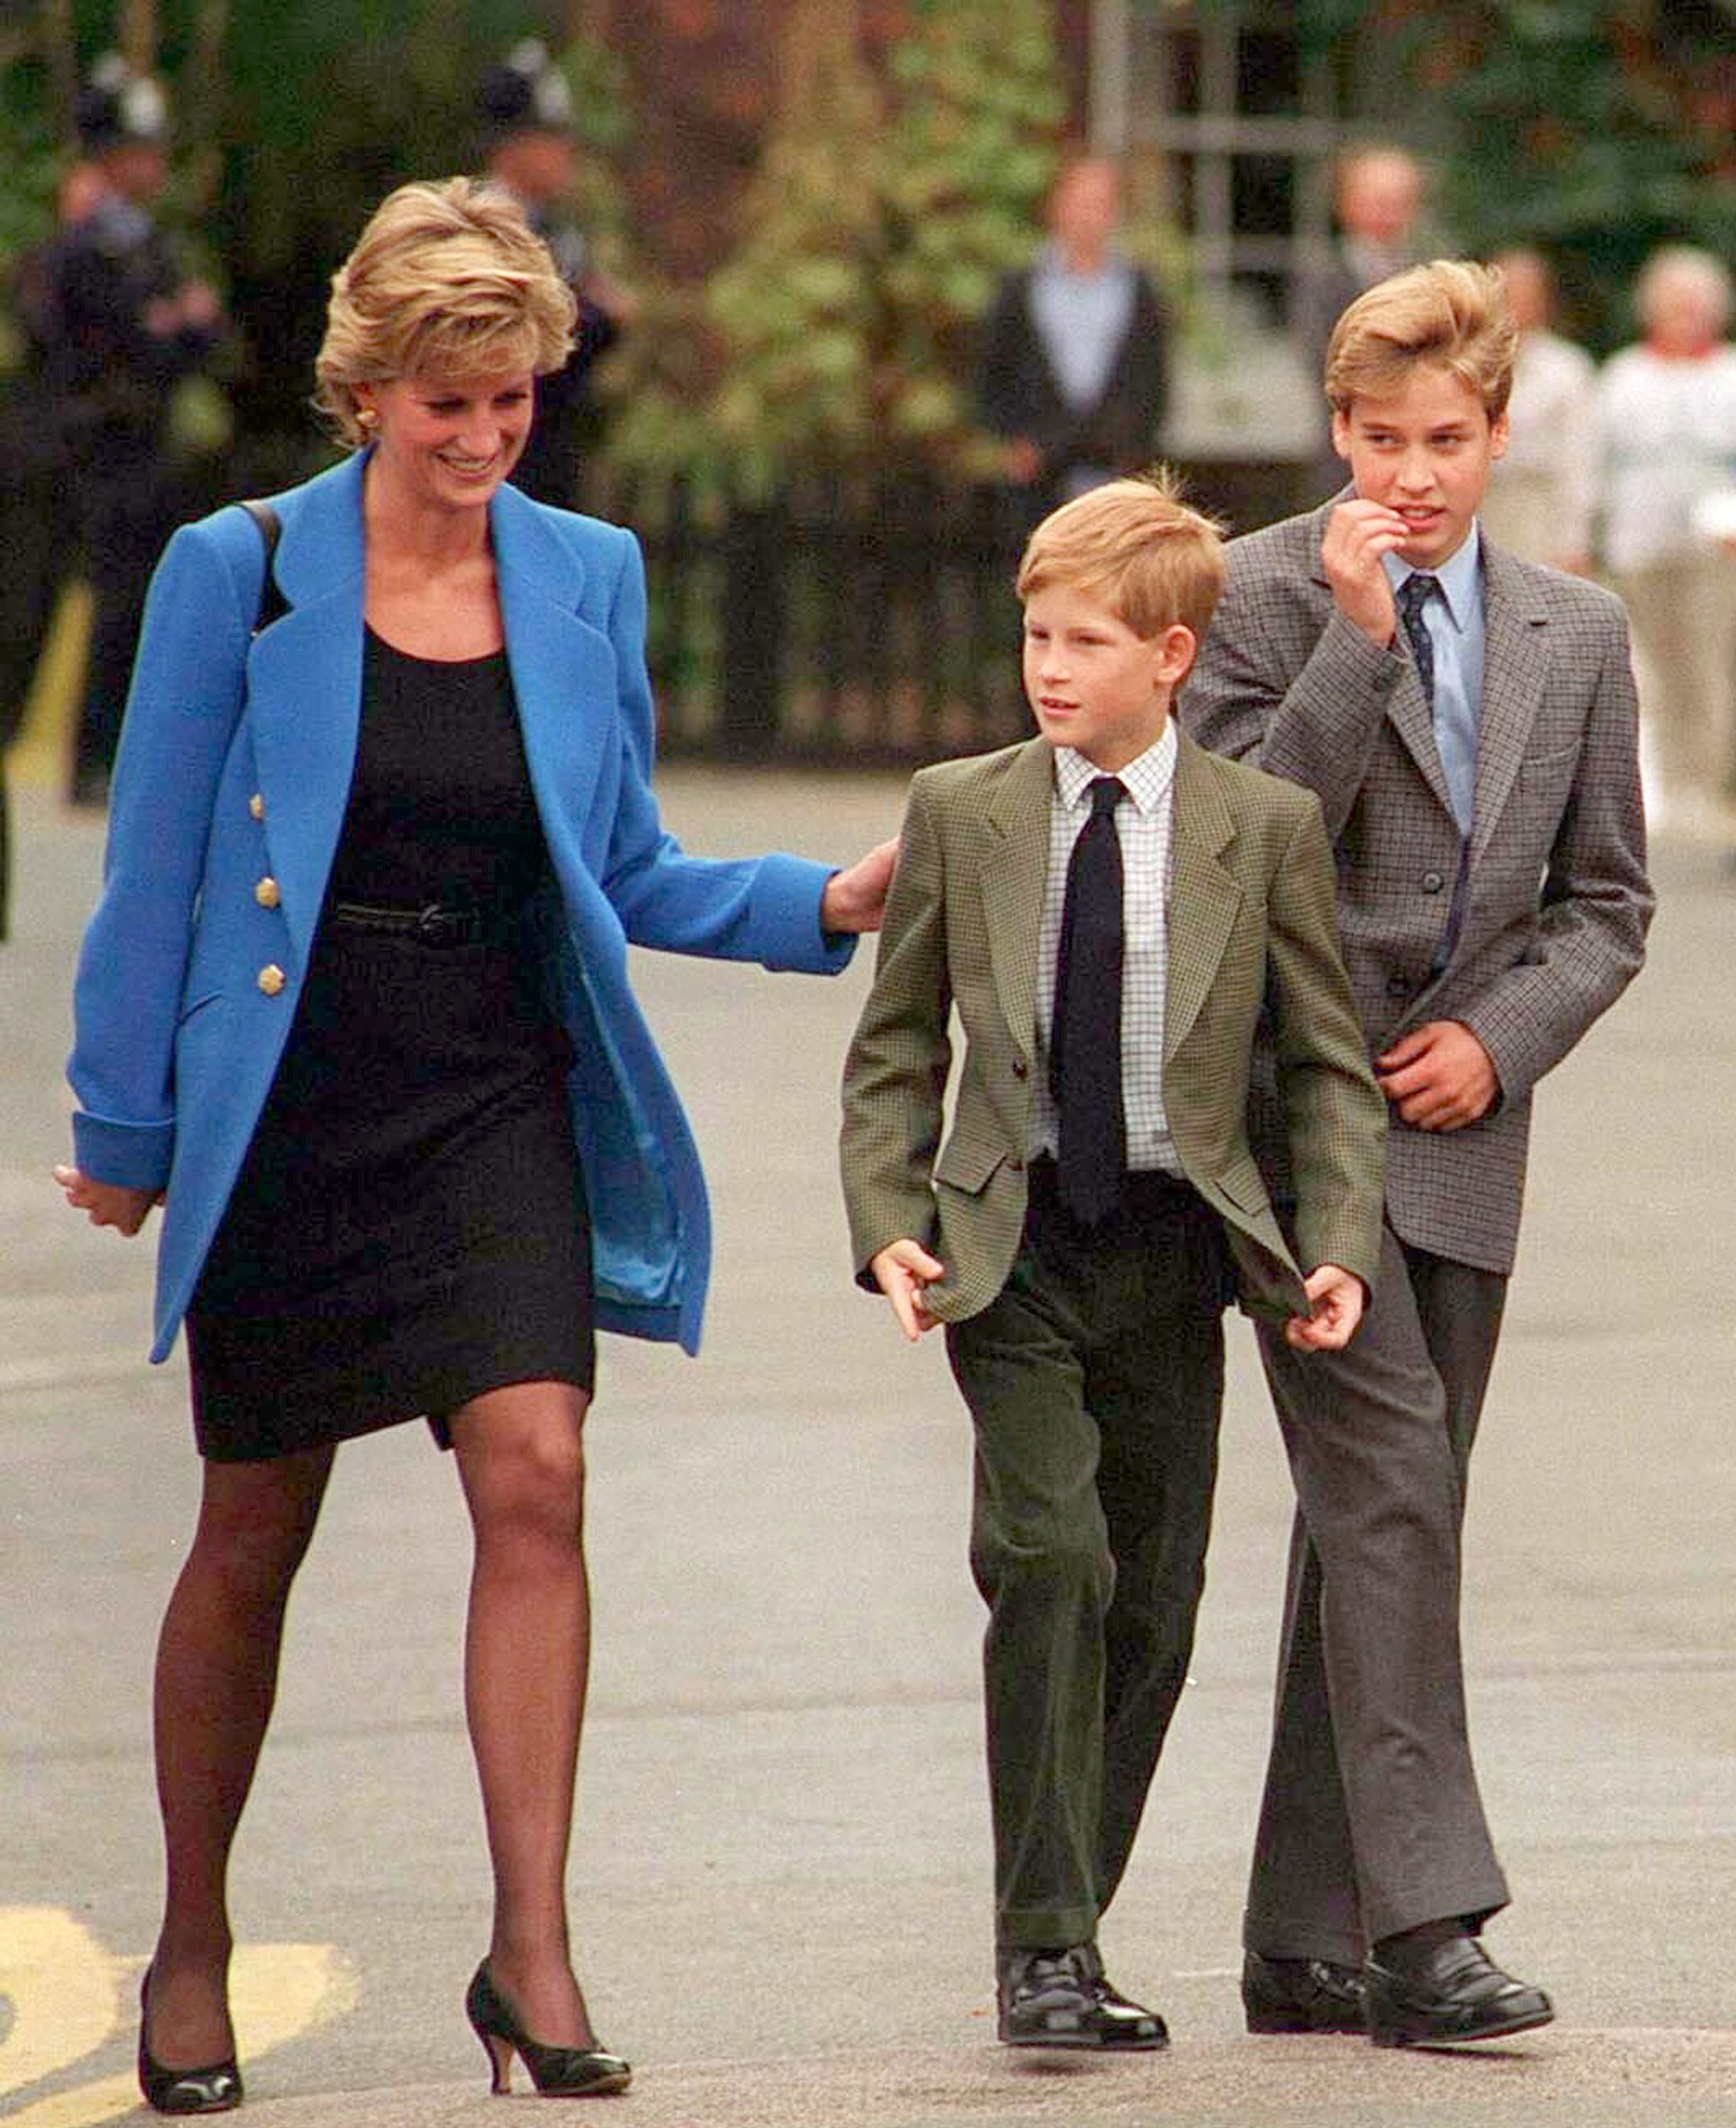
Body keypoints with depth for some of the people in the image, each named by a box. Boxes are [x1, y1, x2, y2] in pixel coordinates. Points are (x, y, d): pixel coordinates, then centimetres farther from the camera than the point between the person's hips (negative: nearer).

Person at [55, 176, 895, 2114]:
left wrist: (824, 902, -4)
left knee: (533, 1477, -16)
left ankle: (531, 1950, -15)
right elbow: (156, 872, 0)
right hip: (288, 1111, -2)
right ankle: (191, 1951, 22)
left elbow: (628, 876, 12)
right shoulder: (237, 574, -4)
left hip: (501, 1102, 2)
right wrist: (124, 1127, 1)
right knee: (254, 1531, 6)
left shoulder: (587, 580, 5)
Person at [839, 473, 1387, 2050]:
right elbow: (896, 1048, 9)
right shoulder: (960, 813, 3)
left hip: (1178, 1251, 1)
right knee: (1050, 1559, -17)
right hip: (1012, 1246, -1)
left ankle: (1067, 1934, 17)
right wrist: (888, 1226, -4)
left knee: (1154, 1605, 4)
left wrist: (1339, 1249, -7)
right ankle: (1045, 1945, -15)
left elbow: (1331, 1064, 5)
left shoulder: (1267, 829, 1)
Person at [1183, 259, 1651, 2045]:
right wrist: (1357, 637, -18)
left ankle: (1306, 1945, 12)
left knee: (1383, 1516, 7)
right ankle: (1425, 1921, -21)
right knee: (1391, 1481, -17)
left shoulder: (1575, 636, 11)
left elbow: (1605, 902, 15)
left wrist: (1500, 1038, -2)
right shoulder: (1257, 595, -3)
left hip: (1457, 1116, 5)